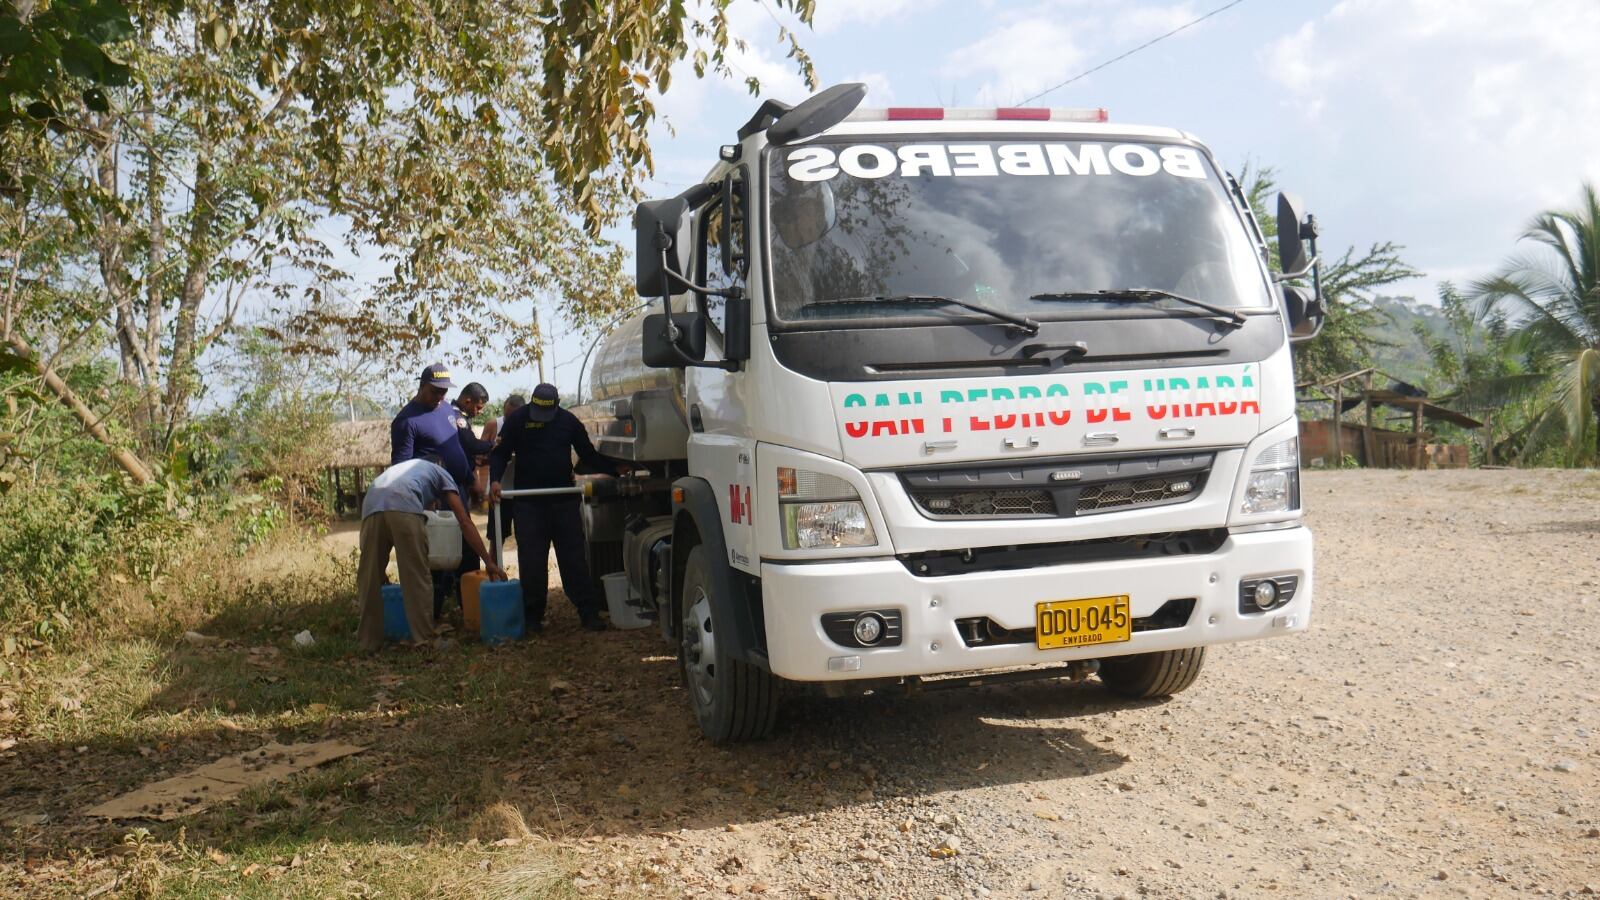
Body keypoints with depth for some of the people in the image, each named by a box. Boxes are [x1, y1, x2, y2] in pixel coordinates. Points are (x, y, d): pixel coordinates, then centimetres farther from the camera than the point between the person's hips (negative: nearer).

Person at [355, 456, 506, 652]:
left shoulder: (405, 467, 44)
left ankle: (369, 641, 17)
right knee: (416, 577, 5)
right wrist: (490, 563, 25)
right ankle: (424, 640, 9)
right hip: (404, 507, -4)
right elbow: (465, 523, 23)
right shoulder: (441, 474, 31)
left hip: (371, 504, 5)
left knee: (369, 578, 13)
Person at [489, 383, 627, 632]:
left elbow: (588, 455, 12)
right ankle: (533, 615, 8)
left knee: (574, 557, 1)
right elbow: (500, 453, 4)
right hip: (528, 501, -1)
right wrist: (495, 480, -14)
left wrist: (615, 468, -2)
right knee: (531, 560, -1)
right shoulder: (517, 420, 0)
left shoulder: (569, 421, 5)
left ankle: (588, 613, 3)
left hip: (564, 499, 1)